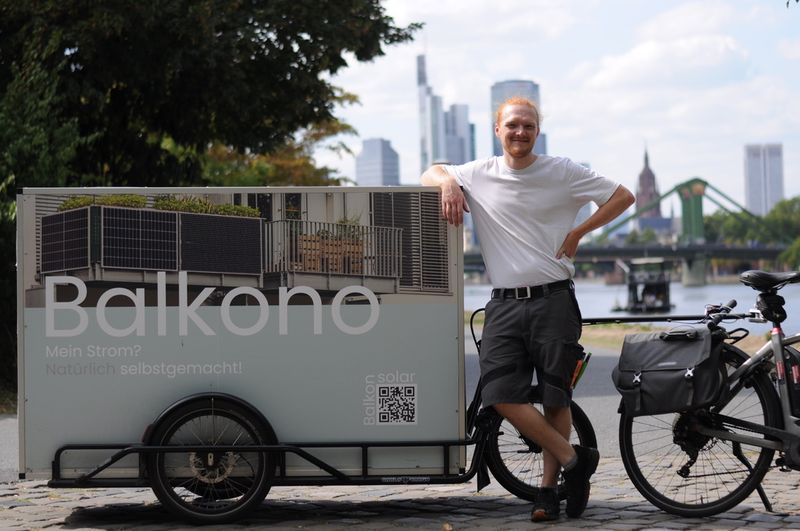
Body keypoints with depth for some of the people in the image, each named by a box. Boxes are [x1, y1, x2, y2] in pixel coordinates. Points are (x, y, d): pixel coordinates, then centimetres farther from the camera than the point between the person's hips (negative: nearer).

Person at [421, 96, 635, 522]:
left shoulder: (562, 172, 3)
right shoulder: (478, 175, 9)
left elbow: (622, 196, 8)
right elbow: (430, 174, 22)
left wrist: (578, 233, 1)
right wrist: (448, 183, -1)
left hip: (553, 300, -2)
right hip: (504, 305, 2)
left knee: (555, 399, 0)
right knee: (501, 395, -12)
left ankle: (548, 487, 12)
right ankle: (573, 458, 0)